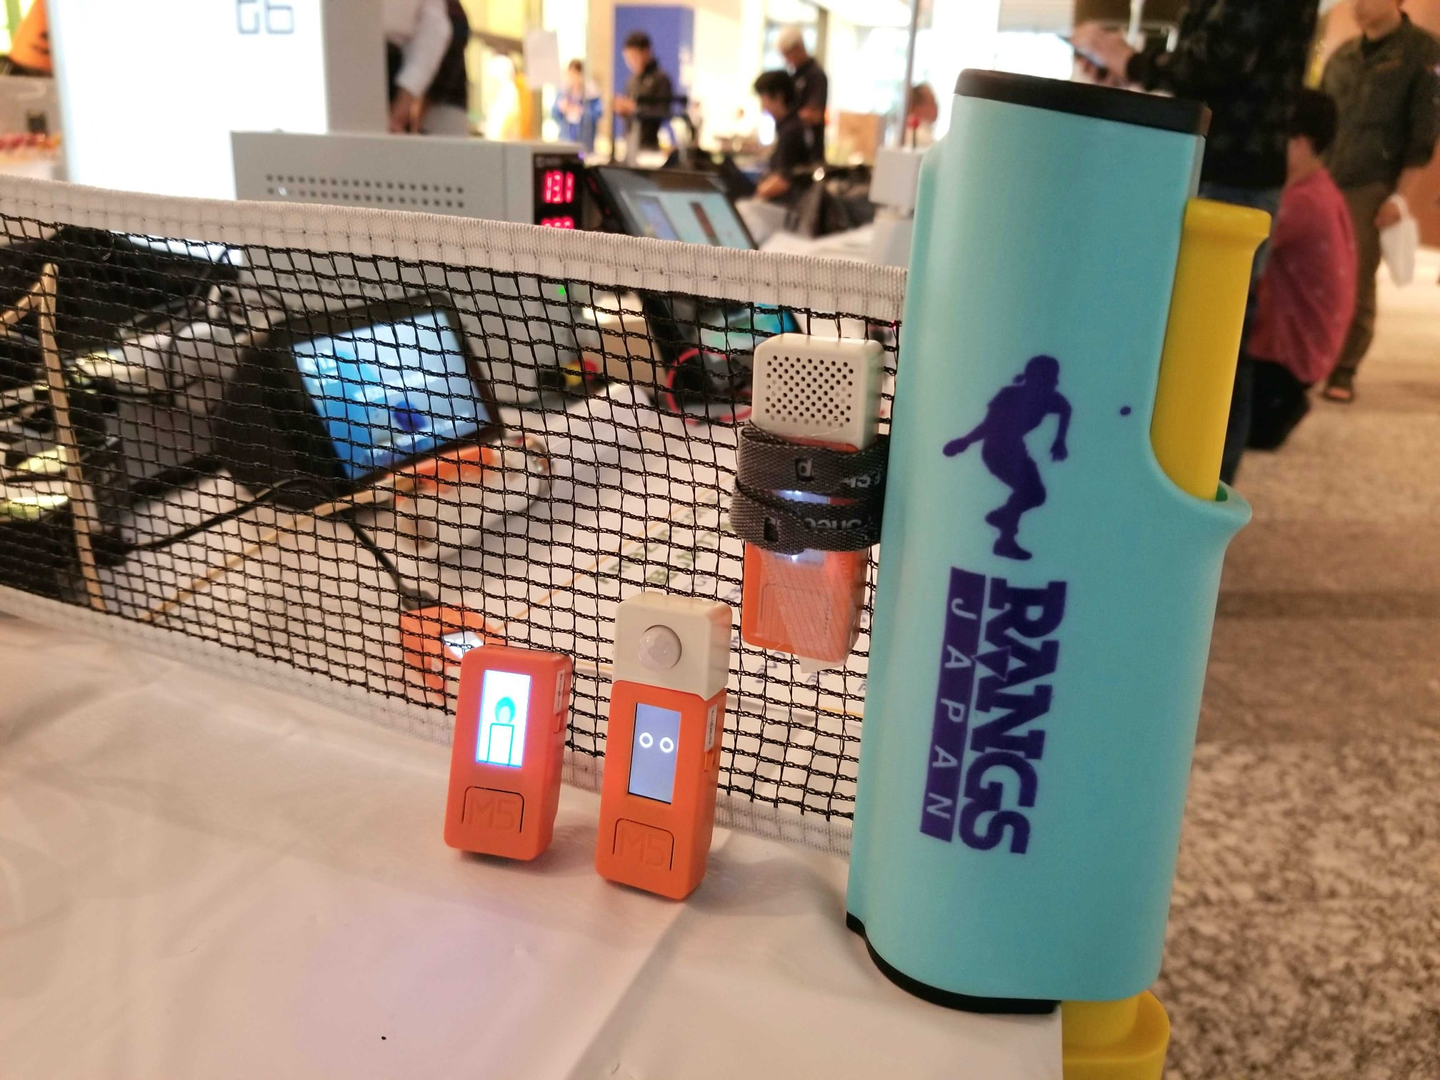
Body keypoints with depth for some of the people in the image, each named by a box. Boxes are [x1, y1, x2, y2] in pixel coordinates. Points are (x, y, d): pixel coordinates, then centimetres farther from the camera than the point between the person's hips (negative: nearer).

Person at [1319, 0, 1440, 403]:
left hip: (1371, 189, -4)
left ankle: (1344, 371, 5)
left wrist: (1400, 195, -13)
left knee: (1356, 283, -5)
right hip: (1322, 183, 5)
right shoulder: (1343, 55, 14)